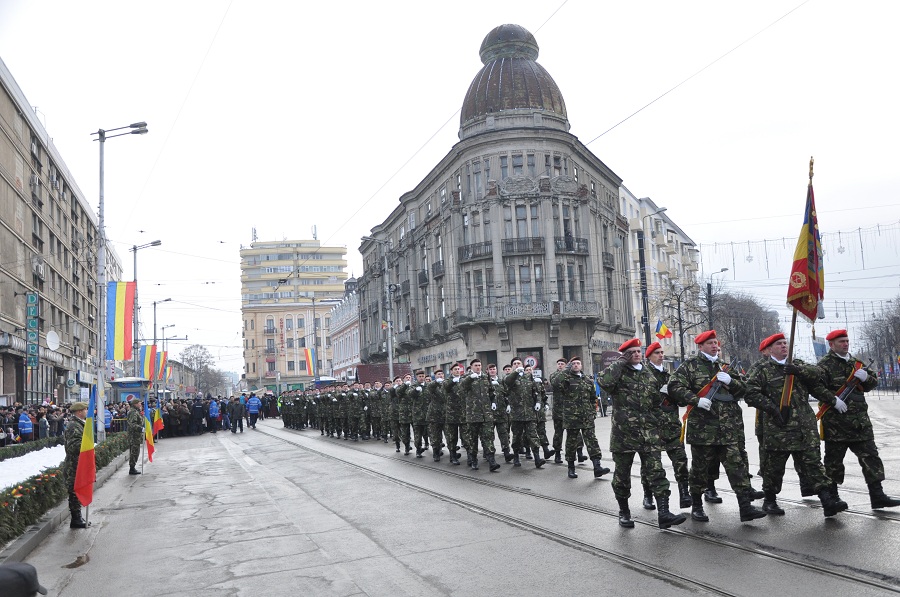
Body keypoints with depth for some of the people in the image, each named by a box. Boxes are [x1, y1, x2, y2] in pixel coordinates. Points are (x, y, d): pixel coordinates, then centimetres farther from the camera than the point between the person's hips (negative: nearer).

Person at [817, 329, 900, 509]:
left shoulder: (856, 362, 16)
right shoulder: (824, 364, -5)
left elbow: (873, 382, 16)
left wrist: (866, 377, -5)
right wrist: (833, 400, -24)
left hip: (860, 420, 6)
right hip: (835, 421, -6)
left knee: (870, 455, 2)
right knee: (833, 458, 4)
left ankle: (877, 496, 3)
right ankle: (832, 495, 17)